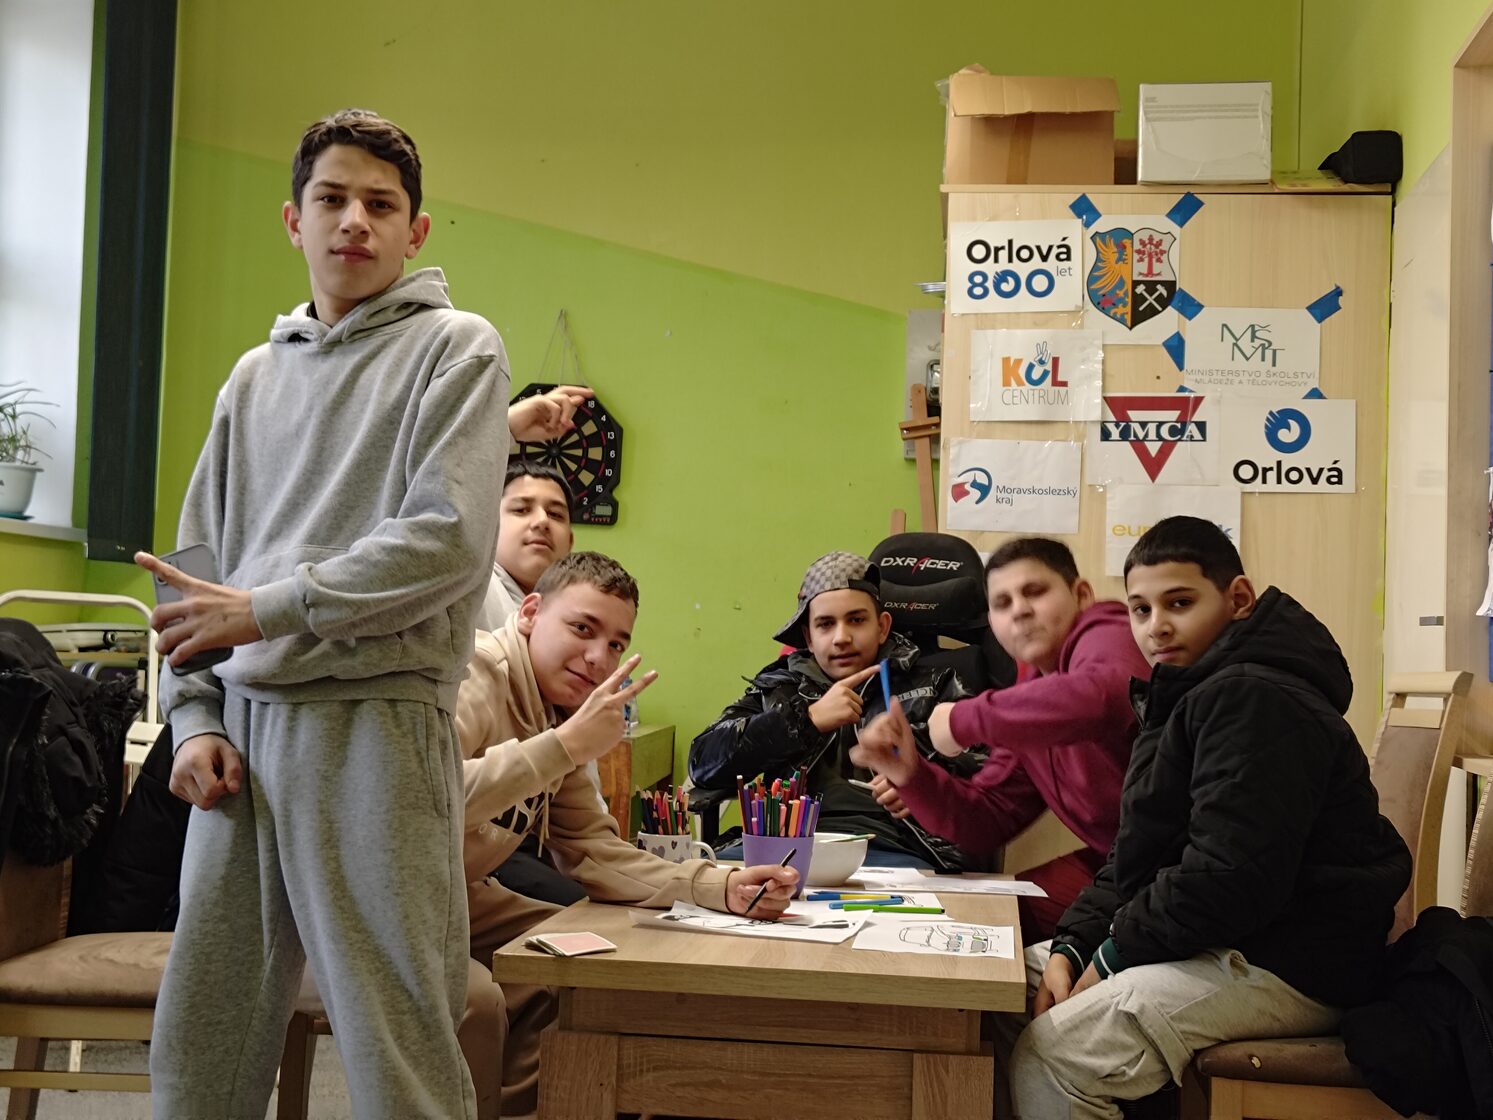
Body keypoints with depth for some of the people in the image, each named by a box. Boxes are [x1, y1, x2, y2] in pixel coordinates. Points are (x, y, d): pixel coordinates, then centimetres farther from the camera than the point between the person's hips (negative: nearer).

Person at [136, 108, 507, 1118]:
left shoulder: (457, 350, 2)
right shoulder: (257, 375, 19)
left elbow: (448, 539, -12)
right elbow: (195, 567, 19)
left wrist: (267, 610, -11)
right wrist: (194, 716, 6)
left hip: (377, 723, -5)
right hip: (245, 730, 6)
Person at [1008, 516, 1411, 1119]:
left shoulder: (1256, 701, -18)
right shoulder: (1185, 697, 17)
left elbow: (1229, 877, -27)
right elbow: (1136, 854, 16)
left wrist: (1114, 954, -14)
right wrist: (1072, 946, 1)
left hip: (1286, 969, -11)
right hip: (1223, 947, 11)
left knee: (1048, 1056, -23)